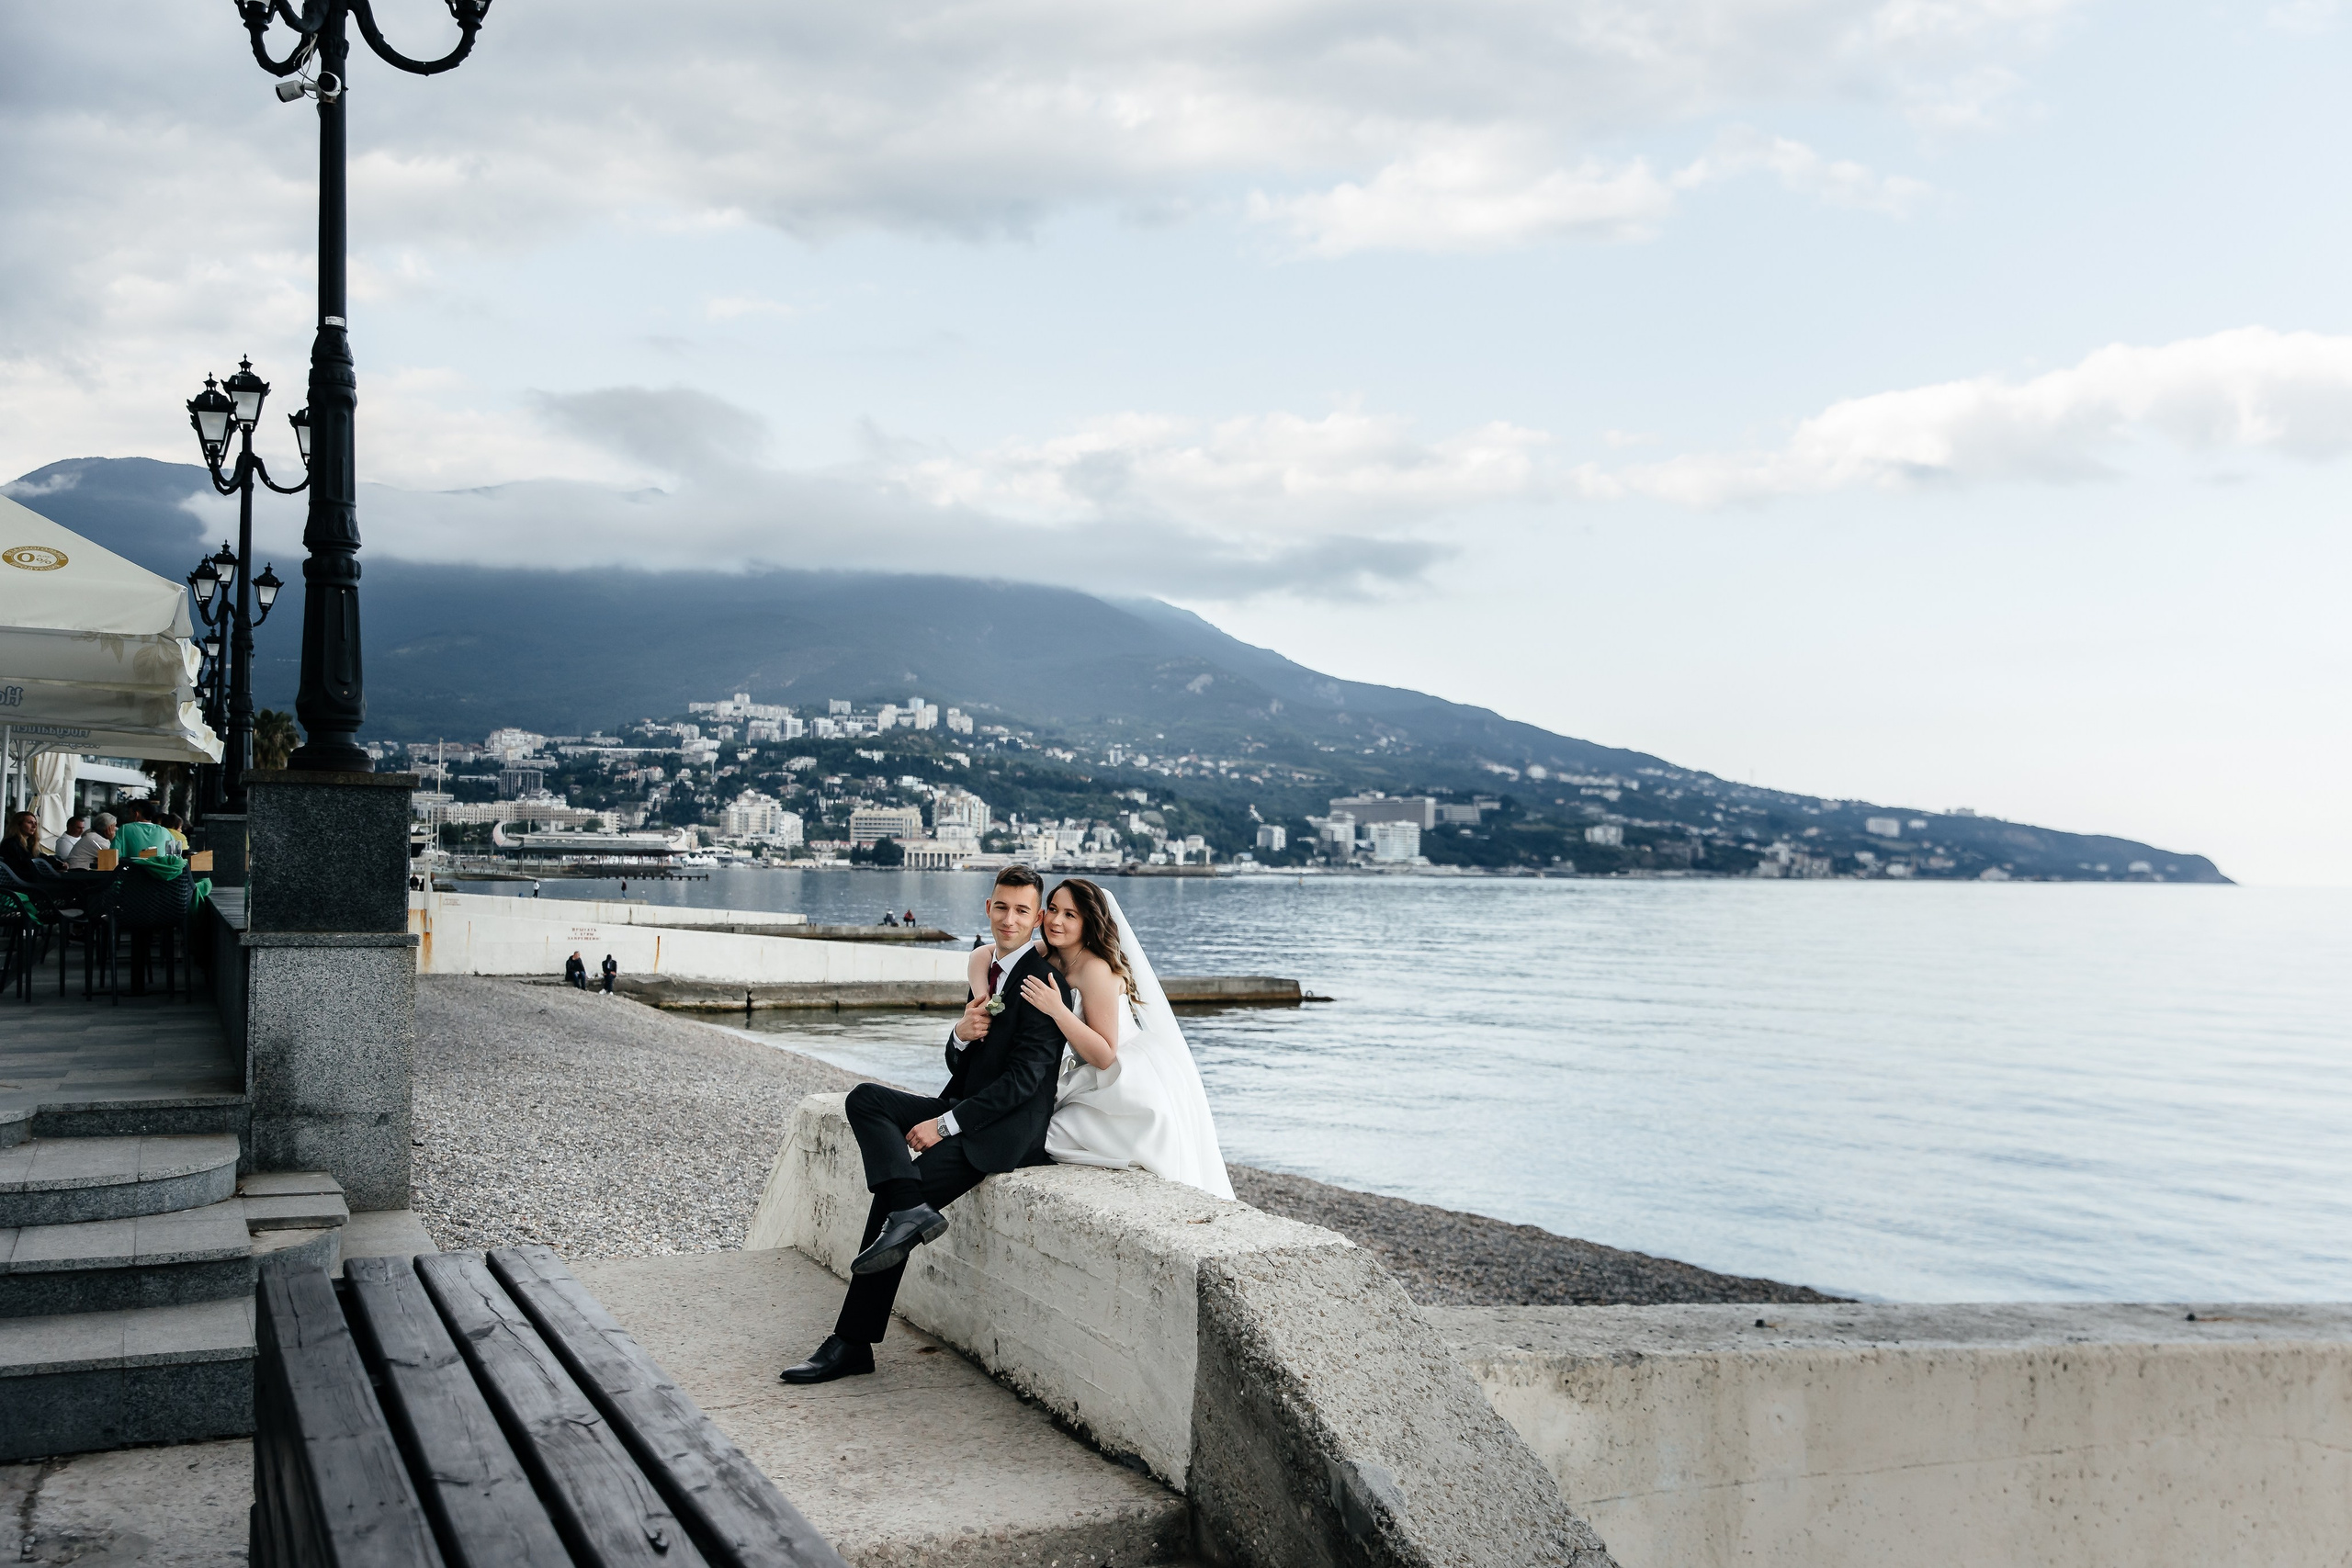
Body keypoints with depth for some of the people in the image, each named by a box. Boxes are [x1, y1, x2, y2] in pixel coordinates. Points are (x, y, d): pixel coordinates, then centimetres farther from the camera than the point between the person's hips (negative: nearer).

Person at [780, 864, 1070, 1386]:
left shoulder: (1043, 979, -12)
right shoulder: (987, 970, 16)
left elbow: (1024, 1076, -19)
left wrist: (946, 1123, -19)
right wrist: (962, 1033, -8)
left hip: (1008, 1132, -9)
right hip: (965, 1111, 9)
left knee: (890, 1200, -16)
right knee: (865, 1098, -11)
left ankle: (854, 1342, -8)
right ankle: (910, 1209, -27)